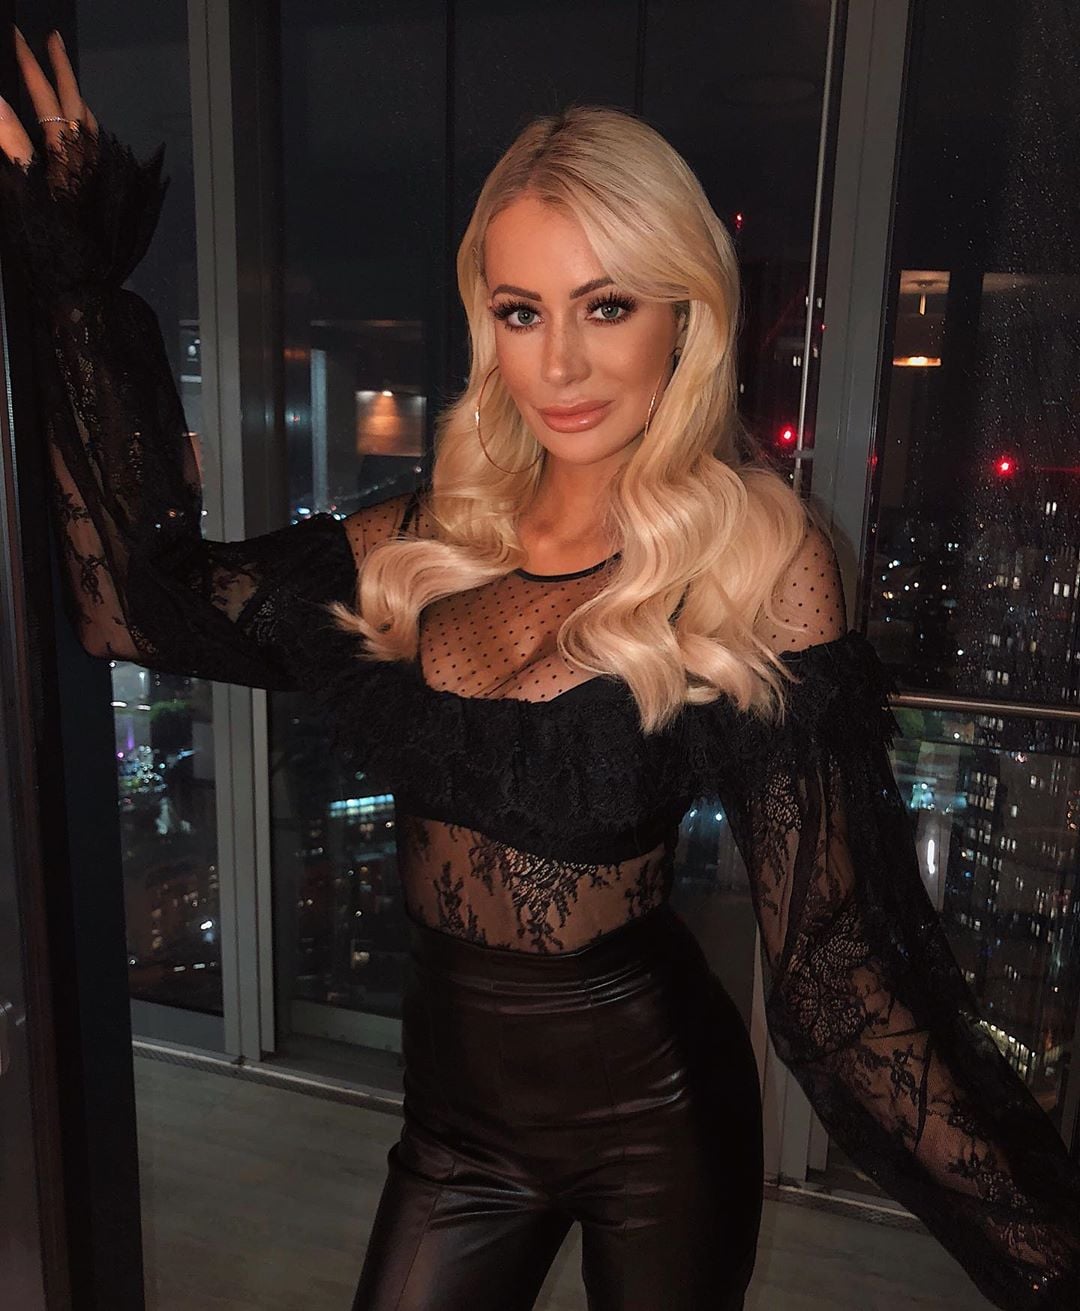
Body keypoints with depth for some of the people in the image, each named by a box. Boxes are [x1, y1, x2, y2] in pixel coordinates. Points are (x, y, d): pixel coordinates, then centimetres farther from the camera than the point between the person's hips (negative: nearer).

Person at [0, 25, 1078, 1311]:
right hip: (454, 1093, 4)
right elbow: (137, 603, -5)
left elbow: (835, 938, -19)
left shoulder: (753, 554, -17)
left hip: (652, 1107, -3)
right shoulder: (429, 544, -5)